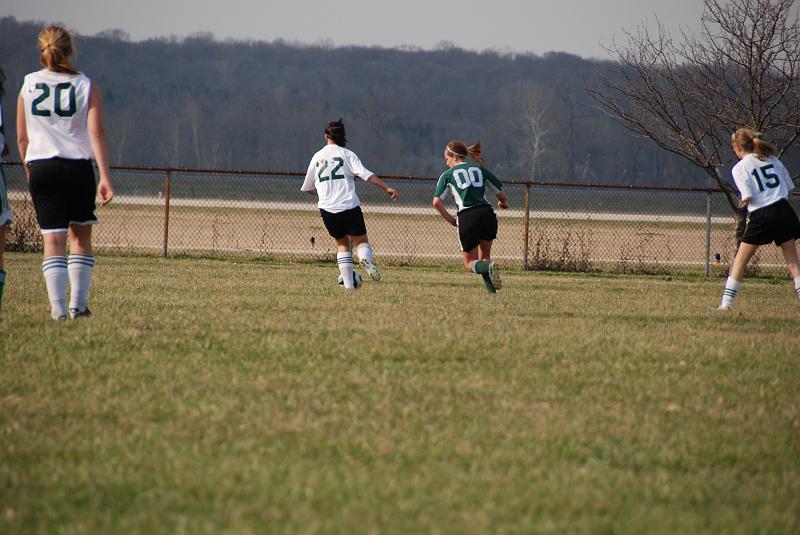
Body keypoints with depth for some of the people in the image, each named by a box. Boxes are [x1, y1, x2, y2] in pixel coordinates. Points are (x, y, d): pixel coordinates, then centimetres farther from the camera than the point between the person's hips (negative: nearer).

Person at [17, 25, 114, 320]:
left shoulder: (28, 85, 4)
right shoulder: (85, 85, 0)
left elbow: (22, 137, 8)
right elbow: (96, 132, -8)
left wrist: (29, 169, 22)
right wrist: (104, 178, -9)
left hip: (40, 166, 1)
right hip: (78, 165, -1)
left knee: (53, 238, -1)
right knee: (81, 235, 14)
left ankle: (58, 308, -10)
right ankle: (78, 304, 12)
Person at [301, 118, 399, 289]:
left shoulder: (317, 157, 13)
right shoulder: (347, 154, 2)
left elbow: (308, 188, 23)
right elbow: (366, 175, -11)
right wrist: (386, 188, -11)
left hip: (327, 210, 3)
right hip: (349, 207, -3)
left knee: (342, 244, 15)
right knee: (361, 241, 7)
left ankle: (348, 284, 2)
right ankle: (366, 259, -28)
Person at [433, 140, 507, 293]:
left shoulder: (448, 175, 10)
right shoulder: (480, 170, 17)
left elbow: (436, 202, -1)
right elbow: (501, 194, 18)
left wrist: (449, 218, 14)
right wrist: (502, 204, 42)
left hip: (467, 218, -3)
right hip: (487, 215, 3)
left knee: (470, 262, 13)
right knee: (485, 256, 22)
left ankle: (488, 268, -21)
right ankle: (492, 290, 0)